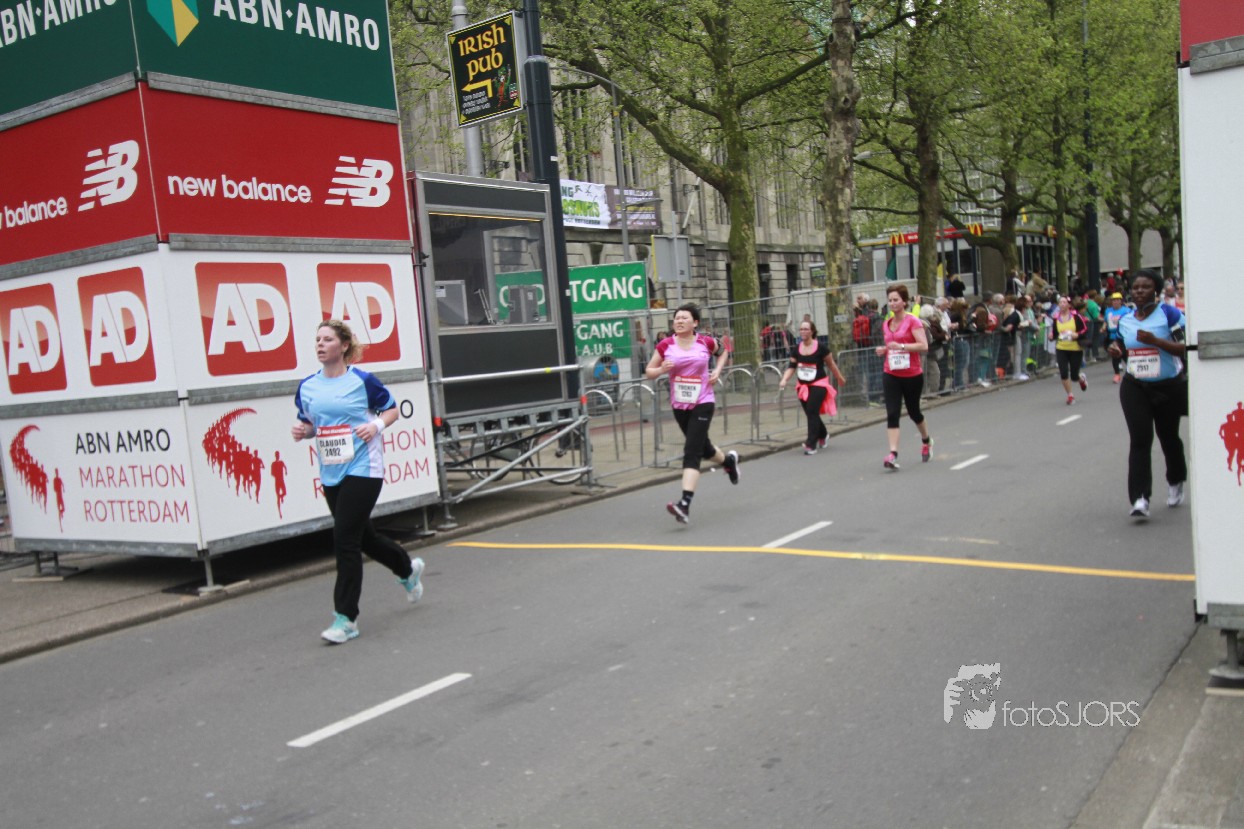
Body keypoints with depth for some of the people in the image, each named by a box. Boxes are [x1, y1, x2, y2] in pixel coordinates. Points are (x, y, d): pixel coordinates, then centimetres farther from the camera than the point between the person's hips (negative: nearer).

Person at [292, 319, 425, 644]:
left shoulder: (362, 380, -6)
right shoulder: (307, 387, 7)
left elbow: (392, 409, 5)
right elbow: (307, 424, 19)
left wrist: (376, 425, -14)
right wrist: (301, 431, -4)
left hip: (363, 469, -6)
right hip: (330, 474, 6)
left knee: (345, 539, -11)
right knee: (363, 536, 18)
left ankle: (346, 618, -2)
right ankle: (408, 569, 47)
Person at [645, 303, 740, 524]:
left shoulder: (706, 342, -4)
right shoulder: (666, 345, -3)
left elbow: (723, 352, 18)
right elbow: (648, 372, 2)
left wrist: (717, 370, 2)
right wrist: (662, 369, -19)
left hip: (703, 403, -4)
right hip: (679, 405, 4)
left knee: (691, 452, -16)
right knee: (702, 447, 21)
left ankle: (685, 504, -23)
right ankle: (728, 459, 56)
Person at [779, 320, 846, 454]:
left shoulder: (821, 347, -9)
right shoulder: (796, 349, 3)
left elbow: (831, 364, 1)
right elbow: (791, 366, 5)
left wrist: (840, 378, 12)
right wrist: (784, 380, -11)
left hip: (819, 384, -5)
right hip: (803, 386, 5)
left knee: (812, 412, -15)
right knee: (811, 414, 13)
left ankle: (811, 444, -13)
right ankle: (822, 434, 41)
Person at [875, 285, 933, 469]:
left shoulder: (912, 321, -9)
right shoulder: (887, 324, 9)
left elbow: (923, 346, -18)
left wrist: (901, 346, -26)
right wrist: (884, 350, 3)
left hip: (912, 376, -4)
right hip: (891, 376, 4)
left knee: (913, 412, 13)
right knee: (892, 414, -11)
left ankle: (926, 441, 42)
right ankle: (893, 454, -17)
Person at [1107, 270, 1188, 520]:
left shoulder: (1169, 314, -8)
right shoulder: (1124, 321, 8)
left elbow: (1185, 348, -15)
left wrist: (1155, 341, -26)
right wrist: (1117, 350, -1)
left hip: (1169, 387, -2)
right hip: (1134, 387, 2)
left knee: (1168, 438, 13)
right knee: (1140, 439, -12)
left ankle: (1175, 482, 42)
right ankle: (1140, 499, -18)